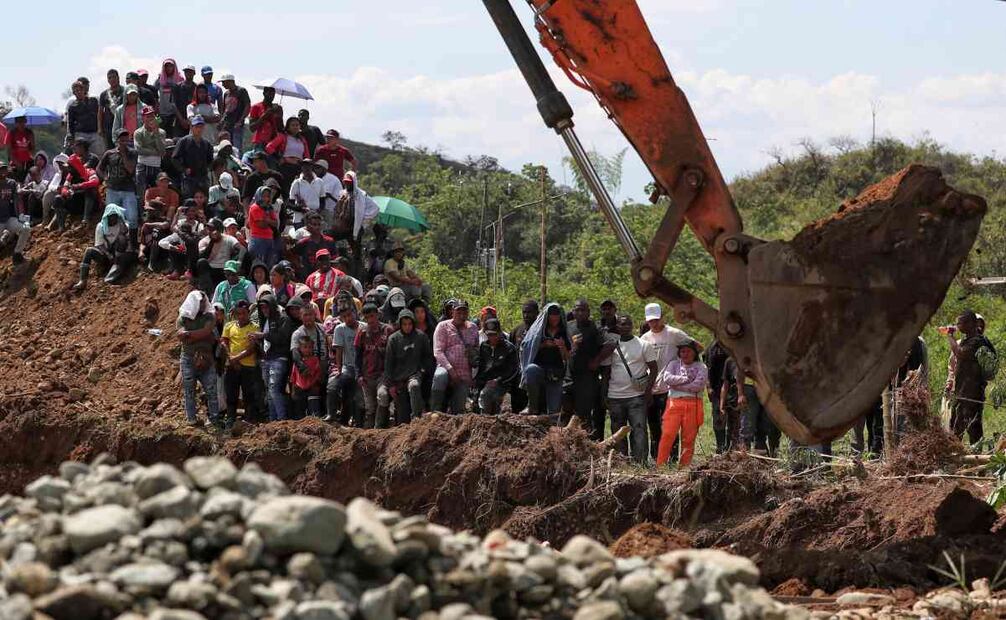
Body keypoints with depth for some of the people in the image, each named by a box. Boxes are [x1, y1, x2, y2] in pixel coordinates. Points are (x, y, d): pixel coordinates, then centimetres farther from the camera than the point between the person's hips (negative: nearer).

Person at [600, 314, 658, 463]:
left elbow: (653, 368, 3)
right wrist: (603, 395, 5)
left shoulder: (644, 345, 4)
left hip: (637, 396, -3)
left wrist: (648, 389, -8)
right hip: (615, 397, 3)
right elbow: (605, 373, 11)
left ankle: (640, 462, -13)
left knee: (639, 430, -11)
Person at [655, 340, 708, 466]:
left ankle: (685, 465, 5)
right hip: (674, 403, 0)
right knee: (667, 435, -9)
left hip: (692, 405, 0)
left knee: (689, 438, 0)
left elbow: (698, 385, -7)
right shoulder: (674, 364, 15)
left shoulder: (700, 367, 10)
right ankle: (660, 464, -9)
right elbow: (667, 378, -2)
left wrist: (677, 386, -7)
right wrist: (685, 379, -7)